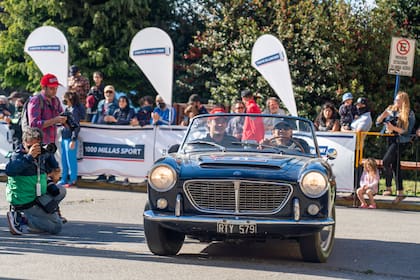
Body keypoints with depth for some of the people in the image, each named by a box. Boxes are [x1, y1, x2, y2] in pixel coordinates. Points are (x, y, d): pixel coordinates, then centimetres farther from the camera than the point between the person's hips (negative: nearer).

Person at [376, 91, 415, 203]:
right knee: (395, 165, 9)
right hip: (391, 140, 6)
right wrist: (384, 114, -12)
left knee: (386, 161, -19)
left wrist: (394, 128, -23)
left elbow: (407, 132, -13)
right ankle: (400, 192, 16)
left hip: (401, 141, -6)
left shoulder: (409, 114, -7)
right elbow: (378, 122, 8)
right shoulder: (391, 110, 7)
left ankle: (388, 187, -5)